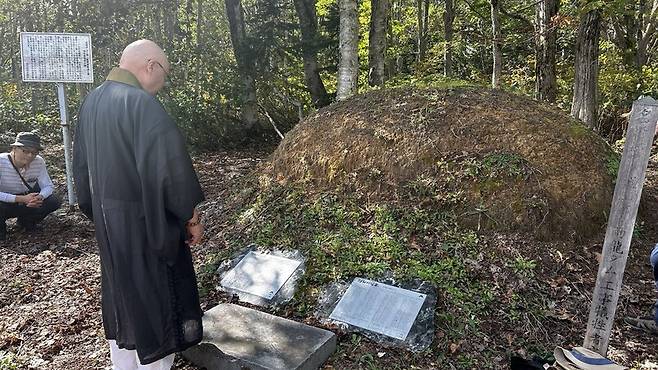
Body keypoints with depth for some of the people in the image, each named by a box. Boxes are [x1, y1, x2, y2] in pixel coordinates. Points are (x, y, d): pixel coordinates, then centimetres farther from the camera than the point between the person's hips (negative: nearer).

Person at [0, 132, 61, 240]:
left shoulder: (38, 162, -15)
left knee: (54, 201, -17)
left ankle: (26, 221, 12)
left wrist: (39, 197, -32)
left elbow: (48, 186, -10)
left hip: (26, 200, 4)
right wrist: (22, 199, -39)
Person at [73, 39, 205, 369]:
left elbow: (82, 164, 14)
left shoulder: (91, 102, 6)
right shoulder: (141, 103, -21)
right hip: (145, 224, -8)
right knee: (153, 300, 7)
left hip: (107, 221, 8)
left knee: (120, 296, 22)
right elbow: (169, 164, -25)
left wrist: (99, 210, 21)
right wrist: (190, 215, -14)